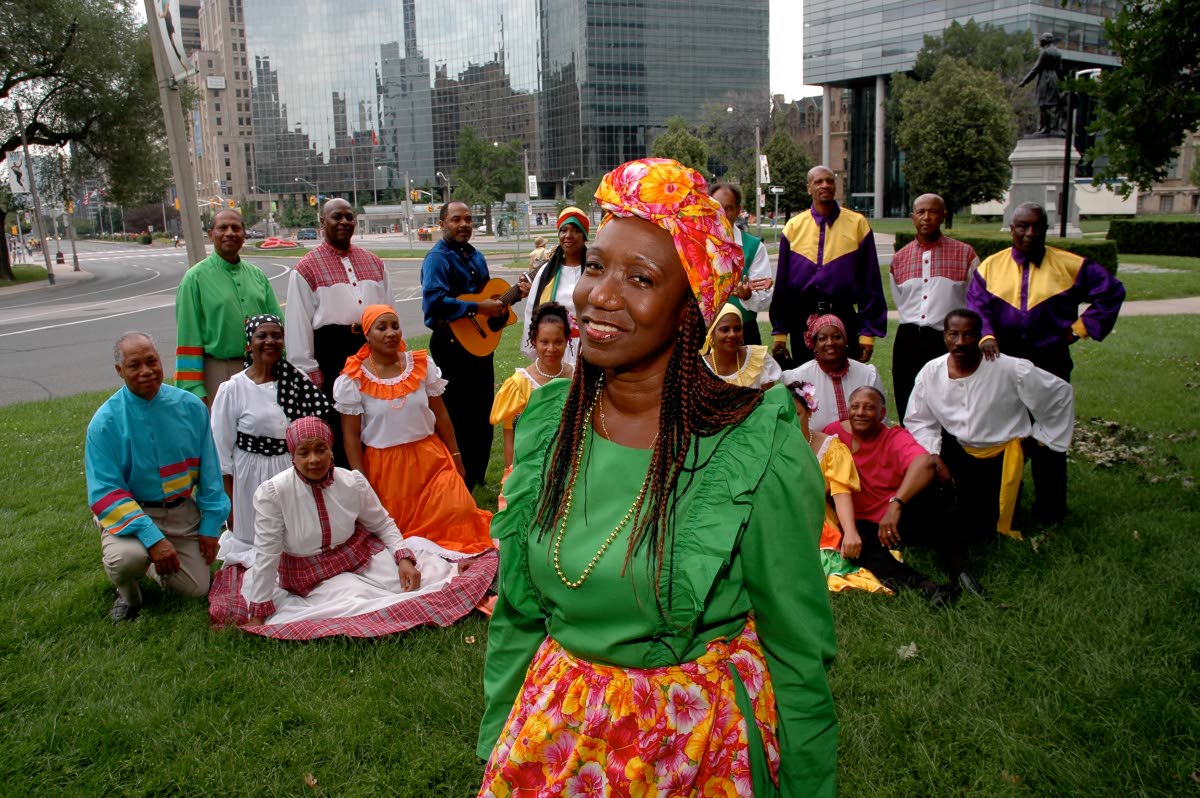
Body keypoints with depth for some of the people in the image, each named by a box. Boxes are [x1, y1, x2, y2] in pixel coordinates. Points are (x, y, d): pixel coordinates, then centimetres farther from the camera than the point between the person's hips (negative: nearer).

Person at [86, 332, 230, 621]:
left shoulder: (190, 407, -5)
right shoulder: (105, 422, -14)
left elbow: (210, 472, 4)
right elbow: (106, 493, -17)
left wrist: (211, 526, 1)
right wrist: (152, 536, -27)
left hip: (183, 511, 3)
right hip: (128, 511, -3)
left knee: (196, 590, -2)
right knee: (127, 558, -34)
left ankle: (156, 566, 32)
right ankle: (127, 593, 4)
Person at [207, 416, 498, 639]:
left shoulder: (353, 482, -12)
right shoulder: (271, 493, -19)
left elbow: (383, 524, 2)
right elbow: (266, 555, -14)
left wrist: (404, 560, -13)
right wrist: (257, 614, -10)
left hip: (362, 555, 3)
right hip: (314, 577, -3)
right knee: (362, 604, -28)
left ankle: (451, 569, 18)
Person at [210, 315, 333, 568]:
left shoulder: (297, 380, -1)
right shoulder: (233, 389, -9)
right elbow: (221, 449, -6)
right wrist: (229, 504, -6)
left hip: (292, 470, 3)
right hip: (251, 475, -3)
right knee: (255, 540, 7)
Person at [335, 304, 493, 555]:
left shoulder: (422, 364, 0)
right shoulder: (353, 380, -7)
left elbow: (441, 415, 7)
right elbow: (350, 435, -4)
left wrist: (456, 457, 8)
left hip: (430, 459, 2)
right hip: (384, 467, -1)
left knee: (459, 510, -15)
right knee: (397, 531, -2)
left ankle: (459, 553, 11)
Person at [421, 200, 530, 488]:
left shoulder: (476, 256, 14)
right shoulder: (438, 258, -14)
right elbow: (434, 301, -29)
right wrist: (479, 308, -29)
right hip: (452, 344, -9)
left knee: (483, 414, 16)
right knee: (459, 419, 0)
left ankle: (477, 477, 30)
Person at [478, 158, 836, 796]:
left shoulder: (762, 450, -22)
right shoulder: (547, 419, -7)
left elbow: (797, 652, -10)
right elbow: (516, 613, 3)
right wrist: (497, 744, 8)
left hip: (700, 743, -3)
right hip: (555, 732, 4)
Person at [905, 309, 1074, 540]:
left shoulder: (1010, 370, -22)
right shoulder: (931, 372, -12)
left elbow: (1061, 393, -9)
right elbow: (919, 421, -4)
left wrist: (1042, 436, 0)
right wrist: (934, 456, -18)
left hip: (1000, 454, -3)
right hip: (957, 450, 3)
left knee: (979, 529, -7)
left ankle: (1011, 489, 26)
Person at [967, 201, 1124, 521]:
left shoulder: (1070, 265, 1)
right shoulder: (991, 267, 4)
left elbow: (1112, 290, 6)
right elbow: (976, 308, -6)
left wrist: (1080, 327, -1)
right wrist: (986, 336, -25)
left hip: (1051, 364, -1)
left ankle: (1050, 511, 16)